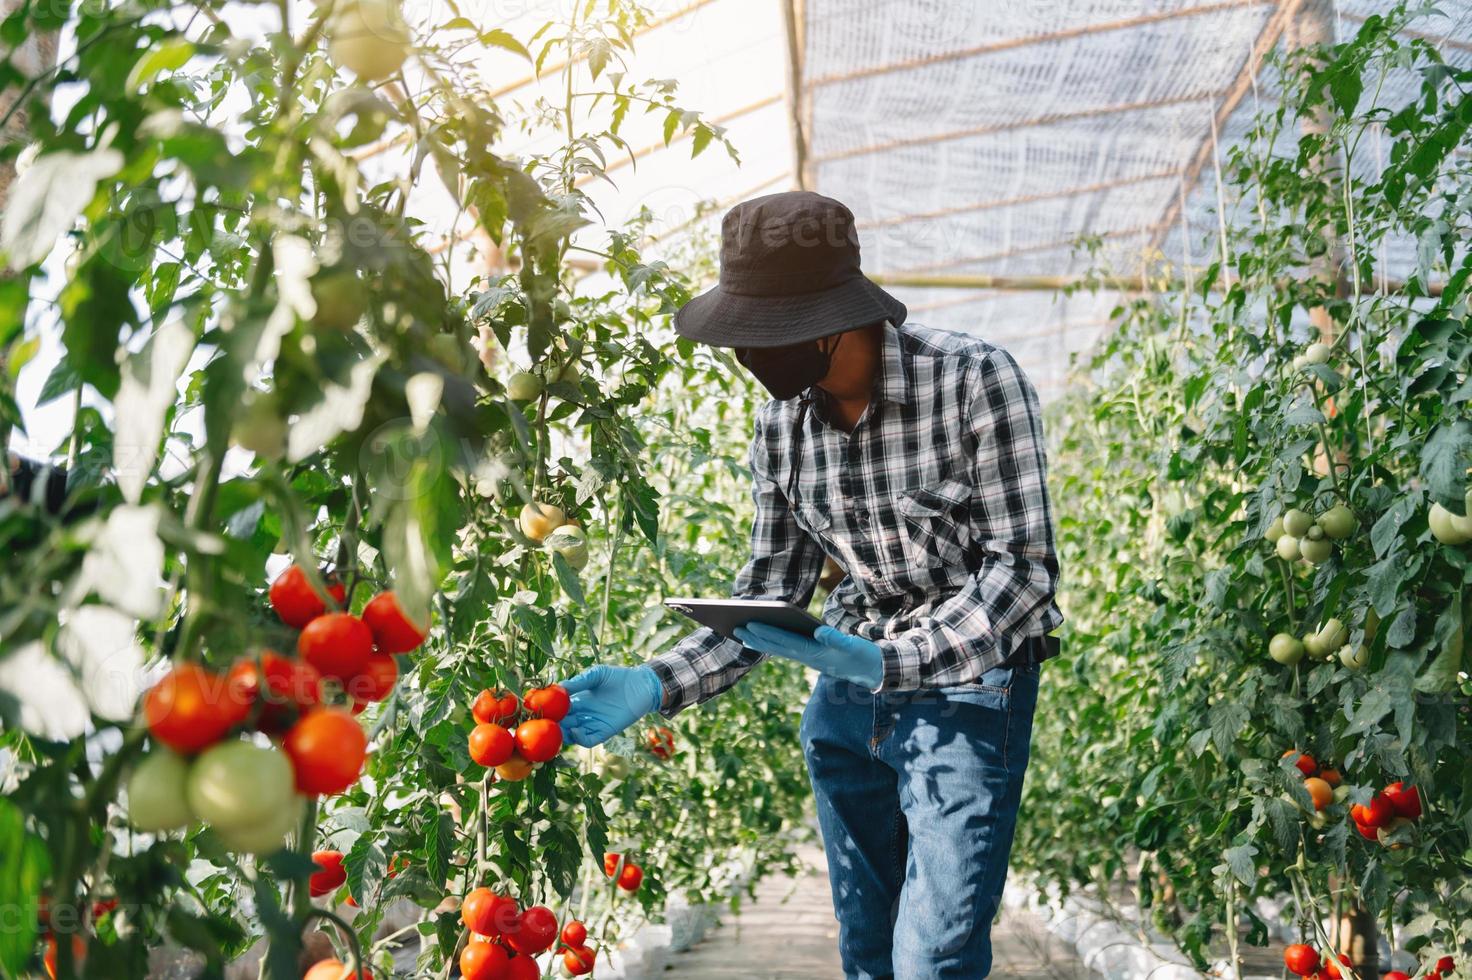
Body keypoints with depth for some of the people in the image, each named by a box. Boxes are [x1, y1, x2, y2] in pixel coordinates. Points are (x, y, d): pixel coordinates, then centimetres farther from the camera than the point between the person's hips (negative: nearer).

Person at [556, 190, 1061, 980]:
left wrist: (886, 662, -30)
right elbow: (768, 593, 3)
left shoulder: (974, 381, -19)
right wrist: (656, 685, -10)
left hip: (968, 687, -5)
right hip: (850, 693, 5)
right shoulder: (781, 421, -2)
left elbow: (1023, 567, -19)